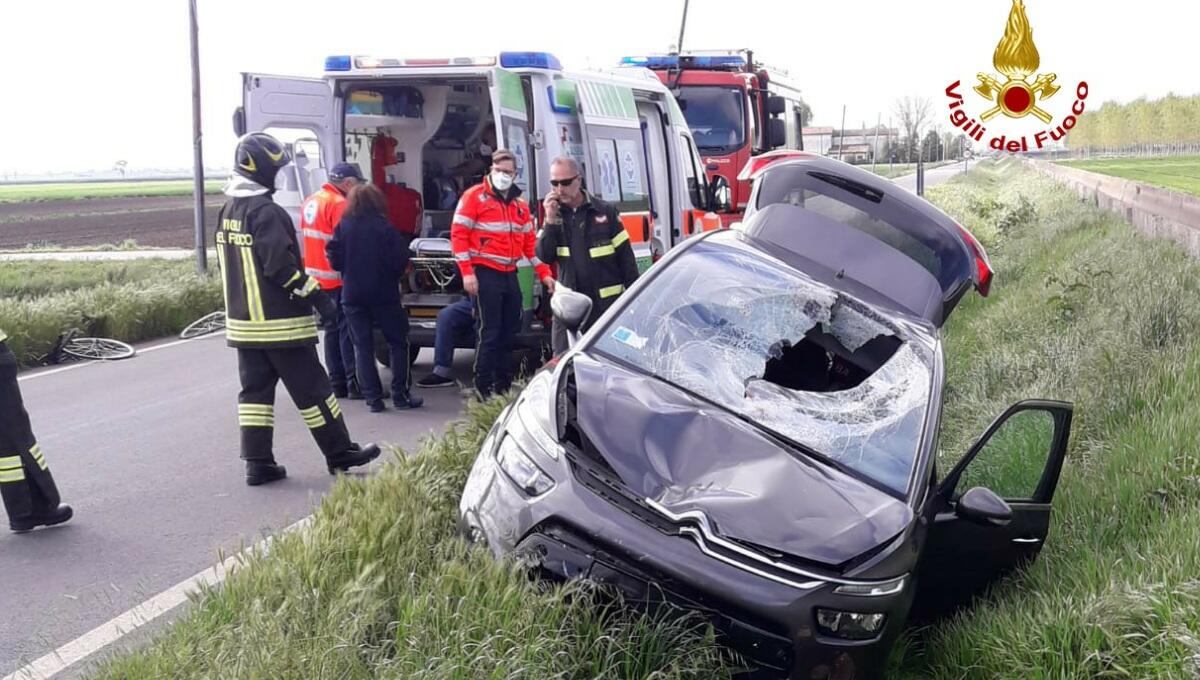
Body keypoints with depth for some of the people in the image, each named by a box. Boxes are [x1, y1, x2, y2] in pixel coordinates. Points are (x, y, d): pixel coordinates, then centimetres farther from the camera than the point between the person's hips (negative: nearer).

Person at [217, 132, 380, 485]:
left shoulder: (228, 211, 10)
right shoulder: (266, 212, -19)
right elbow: (282, 266, -23)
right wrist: (318, 298, -17)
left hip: (243, 321, 8)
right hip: (280, 323, -8)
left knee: (255, 390, 10)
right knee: (311, 388, 2)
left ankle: (257, 463, 10)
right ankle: (340, 454, 11)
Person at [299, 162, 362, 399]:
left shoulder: (310, 202, 13)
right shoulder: (338, 204, -15)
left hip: (317, 277, 9)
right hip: (338, 278, -9)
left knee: (332, 329, 13)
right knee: (348, 330, -5)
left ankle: (337, 383, 15)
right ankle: (354, 383, -5)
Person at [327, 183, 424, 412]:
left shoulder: (343, 227, -2)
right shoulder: (384, 227, -10)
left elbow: (335, 260, 0)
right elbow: (399, 260, -12)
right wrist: (395, 274, 8)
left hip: (353, 296, 3)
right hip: (383, 294, -3)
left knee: (363, 346, 8)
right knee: (398, 342, 9)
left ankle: (373, 398, 5)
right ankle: (400, 394, 6)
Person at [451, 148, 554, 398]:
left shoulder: (520, 204, 16)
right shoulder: (474, 196, -3)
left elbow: (530, 242, 18)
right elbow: (458, 234, -8)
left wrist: (544, 273, 11)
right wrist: (467, 272, -16)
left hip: (510, 275, 7)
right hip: (485, 274, -7)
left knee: (509, 332, 10)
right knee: (490, 333, -10)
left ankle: (503, 387, 20)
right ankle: (483, 390, -5)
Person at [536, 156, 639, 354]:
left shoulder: (606, 212, -4)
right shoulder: (554, 215, 7)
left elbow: (626, 256, -2)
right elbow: (544, 256, -2)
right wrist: (550, 220, -13)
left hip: (608, 303, -3)